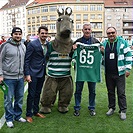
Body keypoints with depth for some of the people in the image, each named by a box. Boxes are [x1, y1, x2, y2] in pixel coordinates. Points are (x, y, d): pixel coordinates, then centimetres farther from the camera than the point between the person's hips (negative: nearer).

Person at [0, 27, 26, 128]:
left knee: (20, 98, 12)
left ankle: (18, 116, 28)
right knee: (9, 99, 3)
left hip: (20, 78, 5)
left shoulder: (23, 46, 10)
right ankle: (9, 119, 17)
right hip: (9, 78, -5)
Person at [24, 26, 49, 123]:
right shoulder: (32, 44, -12)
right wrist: (27, 74, -16)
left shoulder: (48, 44, 4)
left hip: (42, 73, 5)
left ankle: (36, 111, 31)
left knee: (38, 93, 16)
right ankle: (29, 114, 15)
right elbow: (26, 60, -11)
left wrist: (47, 71, 7)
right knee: (31, 94, 2)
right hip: (33, 73, -5)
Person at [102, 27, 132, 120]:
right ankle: (111, 108, 27)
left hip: (119, 73, -4)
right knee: (110, 92, 13)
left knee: (121, 93, 1)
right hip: (108, 73, 4)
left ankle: (123, 111, 12)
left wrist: (128, 68, -6)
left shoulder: (123, 42, -2)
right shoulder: (104, 44, 9)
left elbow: (128, 55, -2)